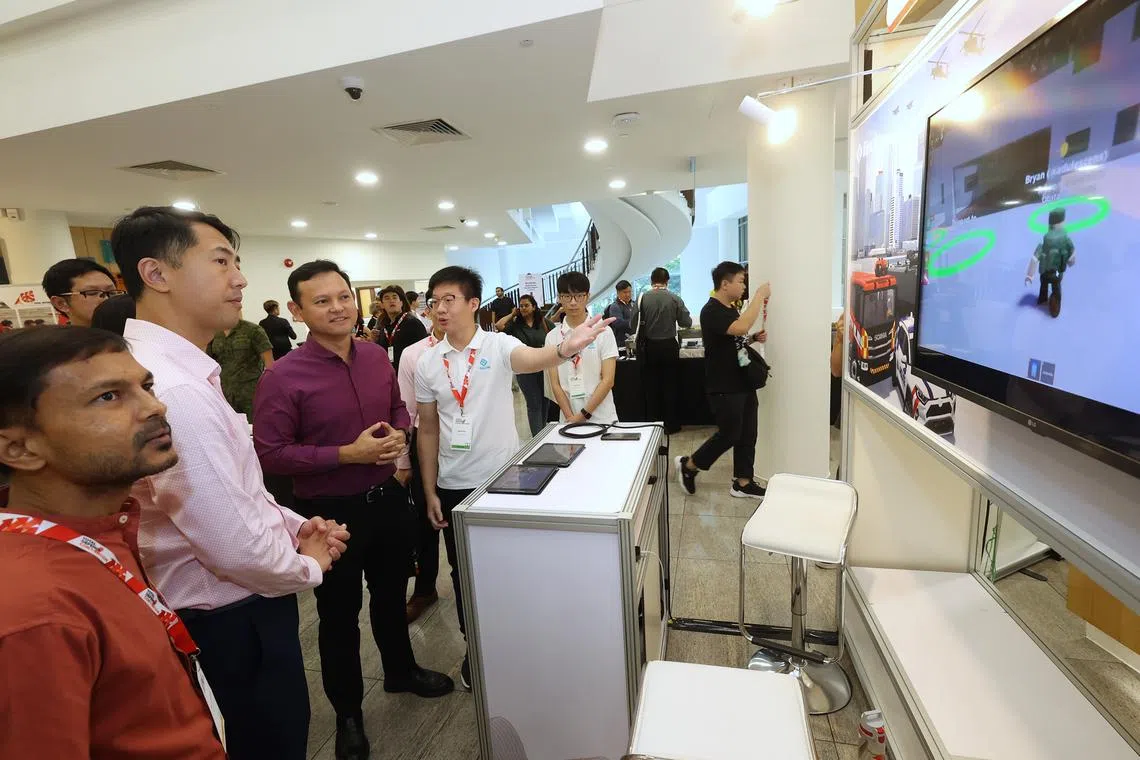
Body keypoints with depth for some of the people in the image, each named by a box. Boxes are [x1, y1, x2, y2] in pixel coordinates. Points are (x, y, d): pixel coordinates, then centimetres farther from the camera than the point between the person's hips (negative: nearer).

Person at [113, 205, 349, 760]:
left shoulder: (178, 371, 4)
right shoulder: (173, 391, -30)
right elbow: (239, 548, -29)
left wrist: (296, 526, 3)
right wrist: (309, 567, -10)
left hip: (235, 608, 9)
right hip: (237, 620, -9)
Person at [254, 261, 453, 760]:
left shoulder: (377, 357, -2)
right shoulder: (282, 377, -18)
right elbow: (270, 454, -19)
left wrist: (399, 434, -9)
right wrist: (348, 454, -25)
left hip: (389, 498, 5)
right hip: (331, 512, -4)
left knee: (392, 595, 25)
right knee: (339, 614, 16)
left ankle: (401, 671, 51)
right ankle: (348, 713, 40)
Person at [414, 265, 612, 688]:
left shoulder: (498, 346, -11)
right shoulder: (427, 362, -1)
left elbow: (529, 359, -35)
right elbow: (427, 430, 4)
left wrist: (565, 349, -58)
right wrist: (429, 491, 3)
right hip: (453, 486, 3)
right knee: (463, 572, 16)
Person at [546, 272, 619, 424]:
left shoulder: (603, 332, -5)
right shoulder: (552, 337, 1)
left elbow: (608, 380, -9)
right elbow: (555, 384, 0)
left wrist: (583, 414, -13)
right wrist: (570, 417, -10)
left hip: (602, 419, -2)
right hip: (569, 420, 2)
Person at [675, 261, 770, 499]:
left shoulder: (731, 309, 13)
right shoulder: (711, 311, -17)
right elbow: (740, 327, -34)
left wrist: (755, 337, 7)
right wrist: (760, 296, -26)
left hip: (743, 383, 9)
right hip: (724, 388, -9)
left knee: (747, 434, 11)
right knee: (729, 435, -1)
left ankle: (742, 483, 22)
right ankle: (688, 465, 18)